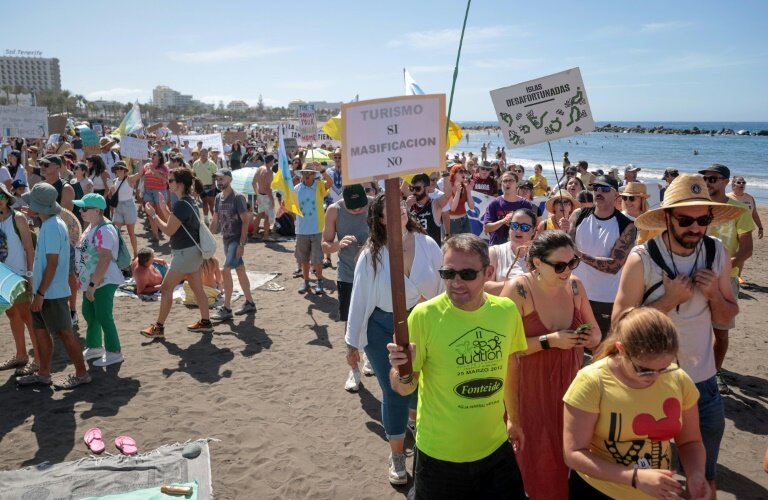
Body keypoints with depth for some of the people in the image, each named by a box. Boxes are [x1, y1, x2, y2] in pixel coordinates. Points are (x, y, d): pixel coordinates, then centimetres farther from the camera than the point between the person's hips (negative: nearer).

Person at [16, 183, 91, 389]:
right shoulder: (49, 224, 10)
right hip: (45, 291, 10)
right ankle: (43, 374, 26)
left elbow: (52, 264, -22)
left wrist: (40, 293, -20)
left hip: (52, 293, -10)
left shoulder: (52, 227, -20)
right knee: (40, 330, 15)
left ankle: (81, 374, 10)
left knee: (64, 333, -1)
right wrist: (38, 291, 19)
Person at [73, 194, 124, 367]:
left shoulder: (104, 230, -23)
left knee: (103, 317, -3)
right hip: (91, 281, 10)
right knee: (89, 314, 19)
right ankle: (94, 347, 35)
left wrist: (93, 284, -27)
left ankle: (114, 352, 9)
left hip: (103, 282, -10)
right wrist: (87, 282, 18)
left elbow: (105, 259, -29)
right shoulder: (92, 227, 10)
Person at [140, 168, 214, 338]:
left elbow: (169, 230, -18)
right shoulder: (189, 201, 10)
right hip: (192, 251, 10)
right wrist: (163, 209, 17)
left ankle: (158, 327, 7)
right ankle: (205, 322, 23)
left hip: (186, 253, -10)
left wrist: (153, 215, -11)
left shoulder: (181, 204, -21)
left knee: (166, 288, -1)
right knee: (197, 288, 15)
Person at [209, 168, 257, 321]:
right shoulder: (218, 197, 9)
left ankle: (226, 308, -6)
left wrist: (242, 244, -21)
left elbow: (245, 221, -16)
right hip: (226, 239, 8)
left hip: (237, 239, -8)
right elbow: (215, 221, 16)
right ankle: (250, 303, 25)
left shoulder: (238, 197, -14)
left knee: (225, 270, -14)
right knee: (240, 270, 14)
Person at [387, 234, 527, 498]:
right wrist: (403, 372, -33)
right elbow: (404, 388, -13)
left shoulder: (507, 310, -8)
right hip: (440, 455, -3)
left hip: (496, 448, 3)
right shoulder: (425, 316, -20)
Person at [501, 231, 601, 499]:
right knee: (537, 463, 5)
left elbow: (595, 333, 10)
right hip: (530, 391, -5)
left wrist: (590, 337, -13)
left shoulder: (575, 285, -3)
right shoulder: (518, 289, -19)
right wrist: (549, 341, -25)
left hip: (568, 385, 5)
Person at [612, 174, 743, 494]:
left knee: (704, 476, 20)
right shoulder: (642, 259, -20)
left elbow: (726, 318, 2)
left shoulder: (718, 254, -6)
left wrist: (714, 294, -18)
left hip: (702, 381, 4)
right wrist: (669, 300, -26)